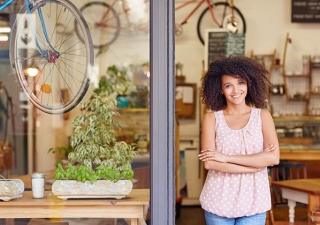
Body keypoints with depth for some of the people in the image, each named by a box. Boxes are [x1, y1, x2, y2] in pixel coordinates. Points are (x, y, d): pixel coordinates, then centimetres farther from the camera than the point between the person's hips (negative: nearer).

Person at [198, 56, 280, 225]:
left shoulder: (262, 116, 2)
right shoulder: (212, 118, -1)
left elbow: (273, 157, -10)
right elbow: (209, 162, -12)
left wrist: (227, 157, -14)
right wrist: (256, 163, -13)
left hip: (253, 202, 1)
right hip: (219, 201, -1)